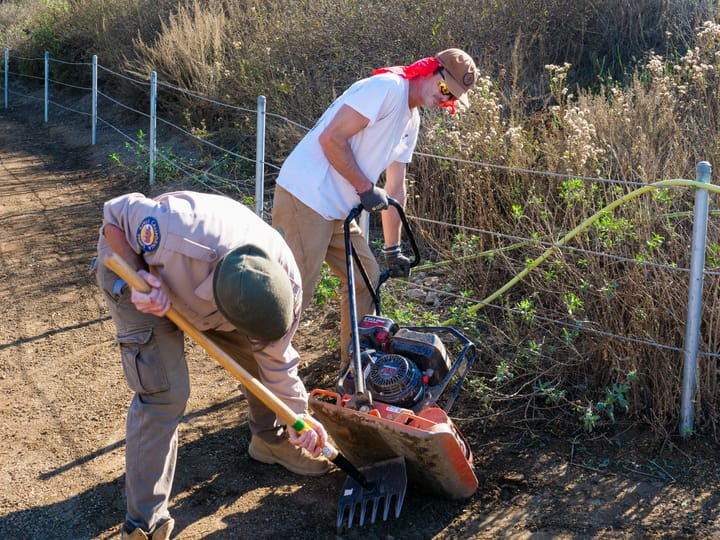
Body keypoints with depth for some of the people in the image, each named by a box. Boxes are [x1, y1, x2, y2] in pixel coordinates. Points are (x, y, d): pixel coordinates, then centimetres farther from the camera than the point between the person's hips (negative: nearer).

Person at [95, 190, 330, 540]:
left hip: (207, 277, 5)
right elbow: (115, 213, -28)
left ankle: (270, 440, 37)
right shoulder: (177, 236, -47)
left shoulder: (284, 286, -29)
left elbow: (275, 359, -12)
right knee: (164, 392, -15)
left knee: (263, 355, 7)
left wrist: (297, 417, -14)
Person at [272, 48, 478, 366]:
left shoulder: (411, 121, 18)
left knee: (367, 279, 15)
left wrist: (392, 250, 22)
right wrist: (366, 188, -14)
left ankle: (353, 362, 29)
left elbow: (395, 190, 22)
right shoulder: (387, 88, -13)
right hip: (305, 199, -10)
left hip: (338, 209, 10)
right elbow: (331, 138, -20)